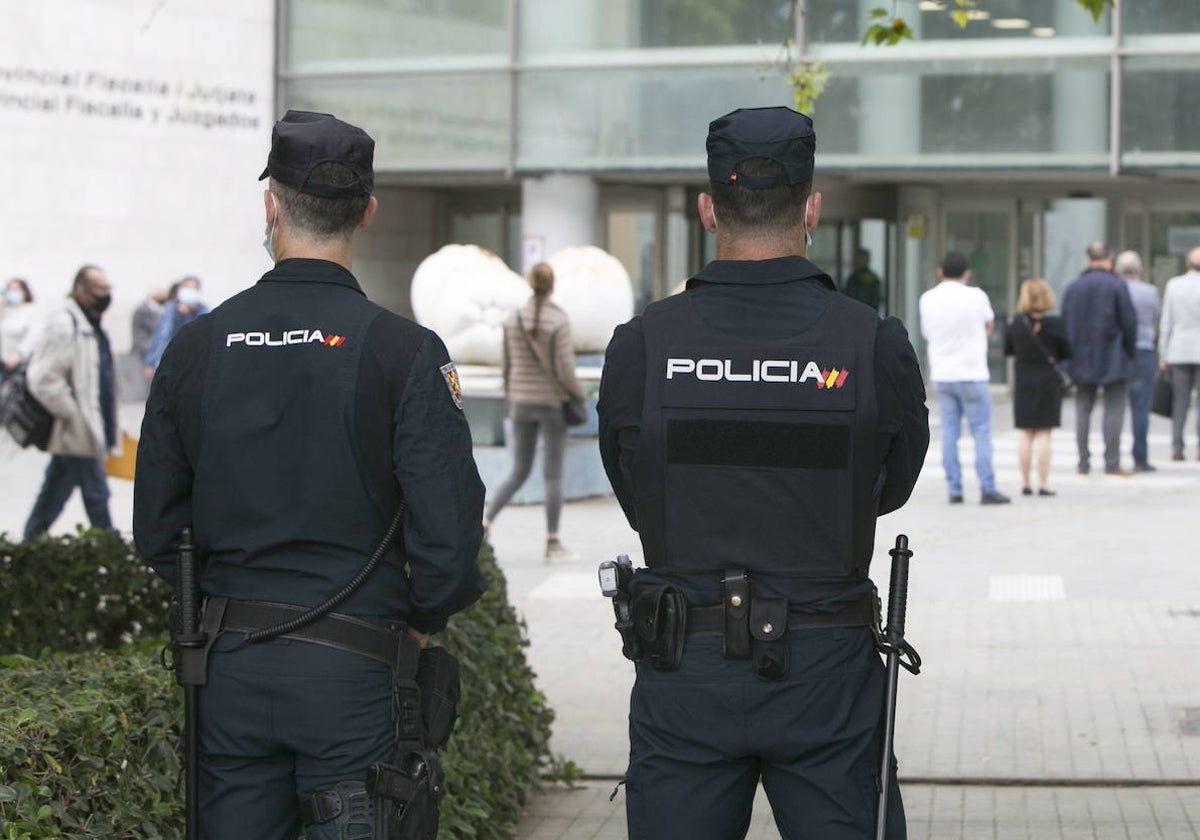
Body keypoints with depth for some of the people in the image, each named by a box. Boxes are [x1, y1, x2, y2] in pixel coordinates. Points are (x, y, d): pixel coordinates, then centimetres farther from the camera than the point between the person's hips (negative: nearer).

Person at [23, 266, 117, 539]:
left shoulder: (90, 326, 16)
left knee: (53, 494, 15)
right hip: (78, 434, -10)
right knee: (96, 495, -5)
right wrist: (76, 416, -18)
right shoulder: (62, 325, -16)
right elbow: (43, 380, -22)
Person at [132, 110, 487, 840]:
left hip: (229, 669, 3)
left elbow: (157, 527, 8)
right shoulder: (402, 350, -8)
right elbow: (450, 526, -12)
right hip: (352, 668, -3)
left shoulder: (196, 347, 3)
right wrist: (420, 622, 5)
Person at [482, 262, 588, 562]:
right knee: (553, 475, 3)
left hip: (522, 403, 4)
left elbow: (508, 366, 8)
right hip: (553, 403, -4)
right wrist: (580, 395, 3)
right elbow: (564, 370, -15)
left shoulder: (513, 320, 1)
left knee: (519, 473, 13)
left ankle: (483, 524, -4)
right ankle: (553, 544, 5)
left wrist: (510, 402, 19)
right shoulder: (558, 321, -14)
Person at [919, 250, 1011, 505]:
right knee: (982, 431, 1)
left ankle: (954, 490, 5)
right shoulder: (976, 296, -8)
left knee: (949, 432, 7)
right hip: (971, 374, -4)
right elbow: (989, 326, 7)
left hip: (941, 376, 4)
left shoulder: (927, 299, 2)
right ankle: (987, 489, -3)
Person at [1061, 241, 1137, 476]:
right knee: (1114, 410, 0)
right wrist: (1130, 352, 4)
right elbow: (1129, 323, -9)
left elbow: (1064, 324, 8)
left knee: (1083, 410, 9)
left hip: (1082, 359, 4)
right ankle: (1112, 463, -4)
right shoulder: (1117, 286, -8)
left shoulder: (1073, 287, 5)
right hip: (1113, 359, -4)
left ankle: (1083, 463, 8)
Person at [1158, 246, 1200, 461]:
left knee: (1180, 401, 7)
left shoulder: (1173, 285, 1)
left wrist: (1163, 354, 9)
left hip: (1179, 352, 3)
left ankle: (1176, 448, 3)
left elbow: (1166, 322, 4)